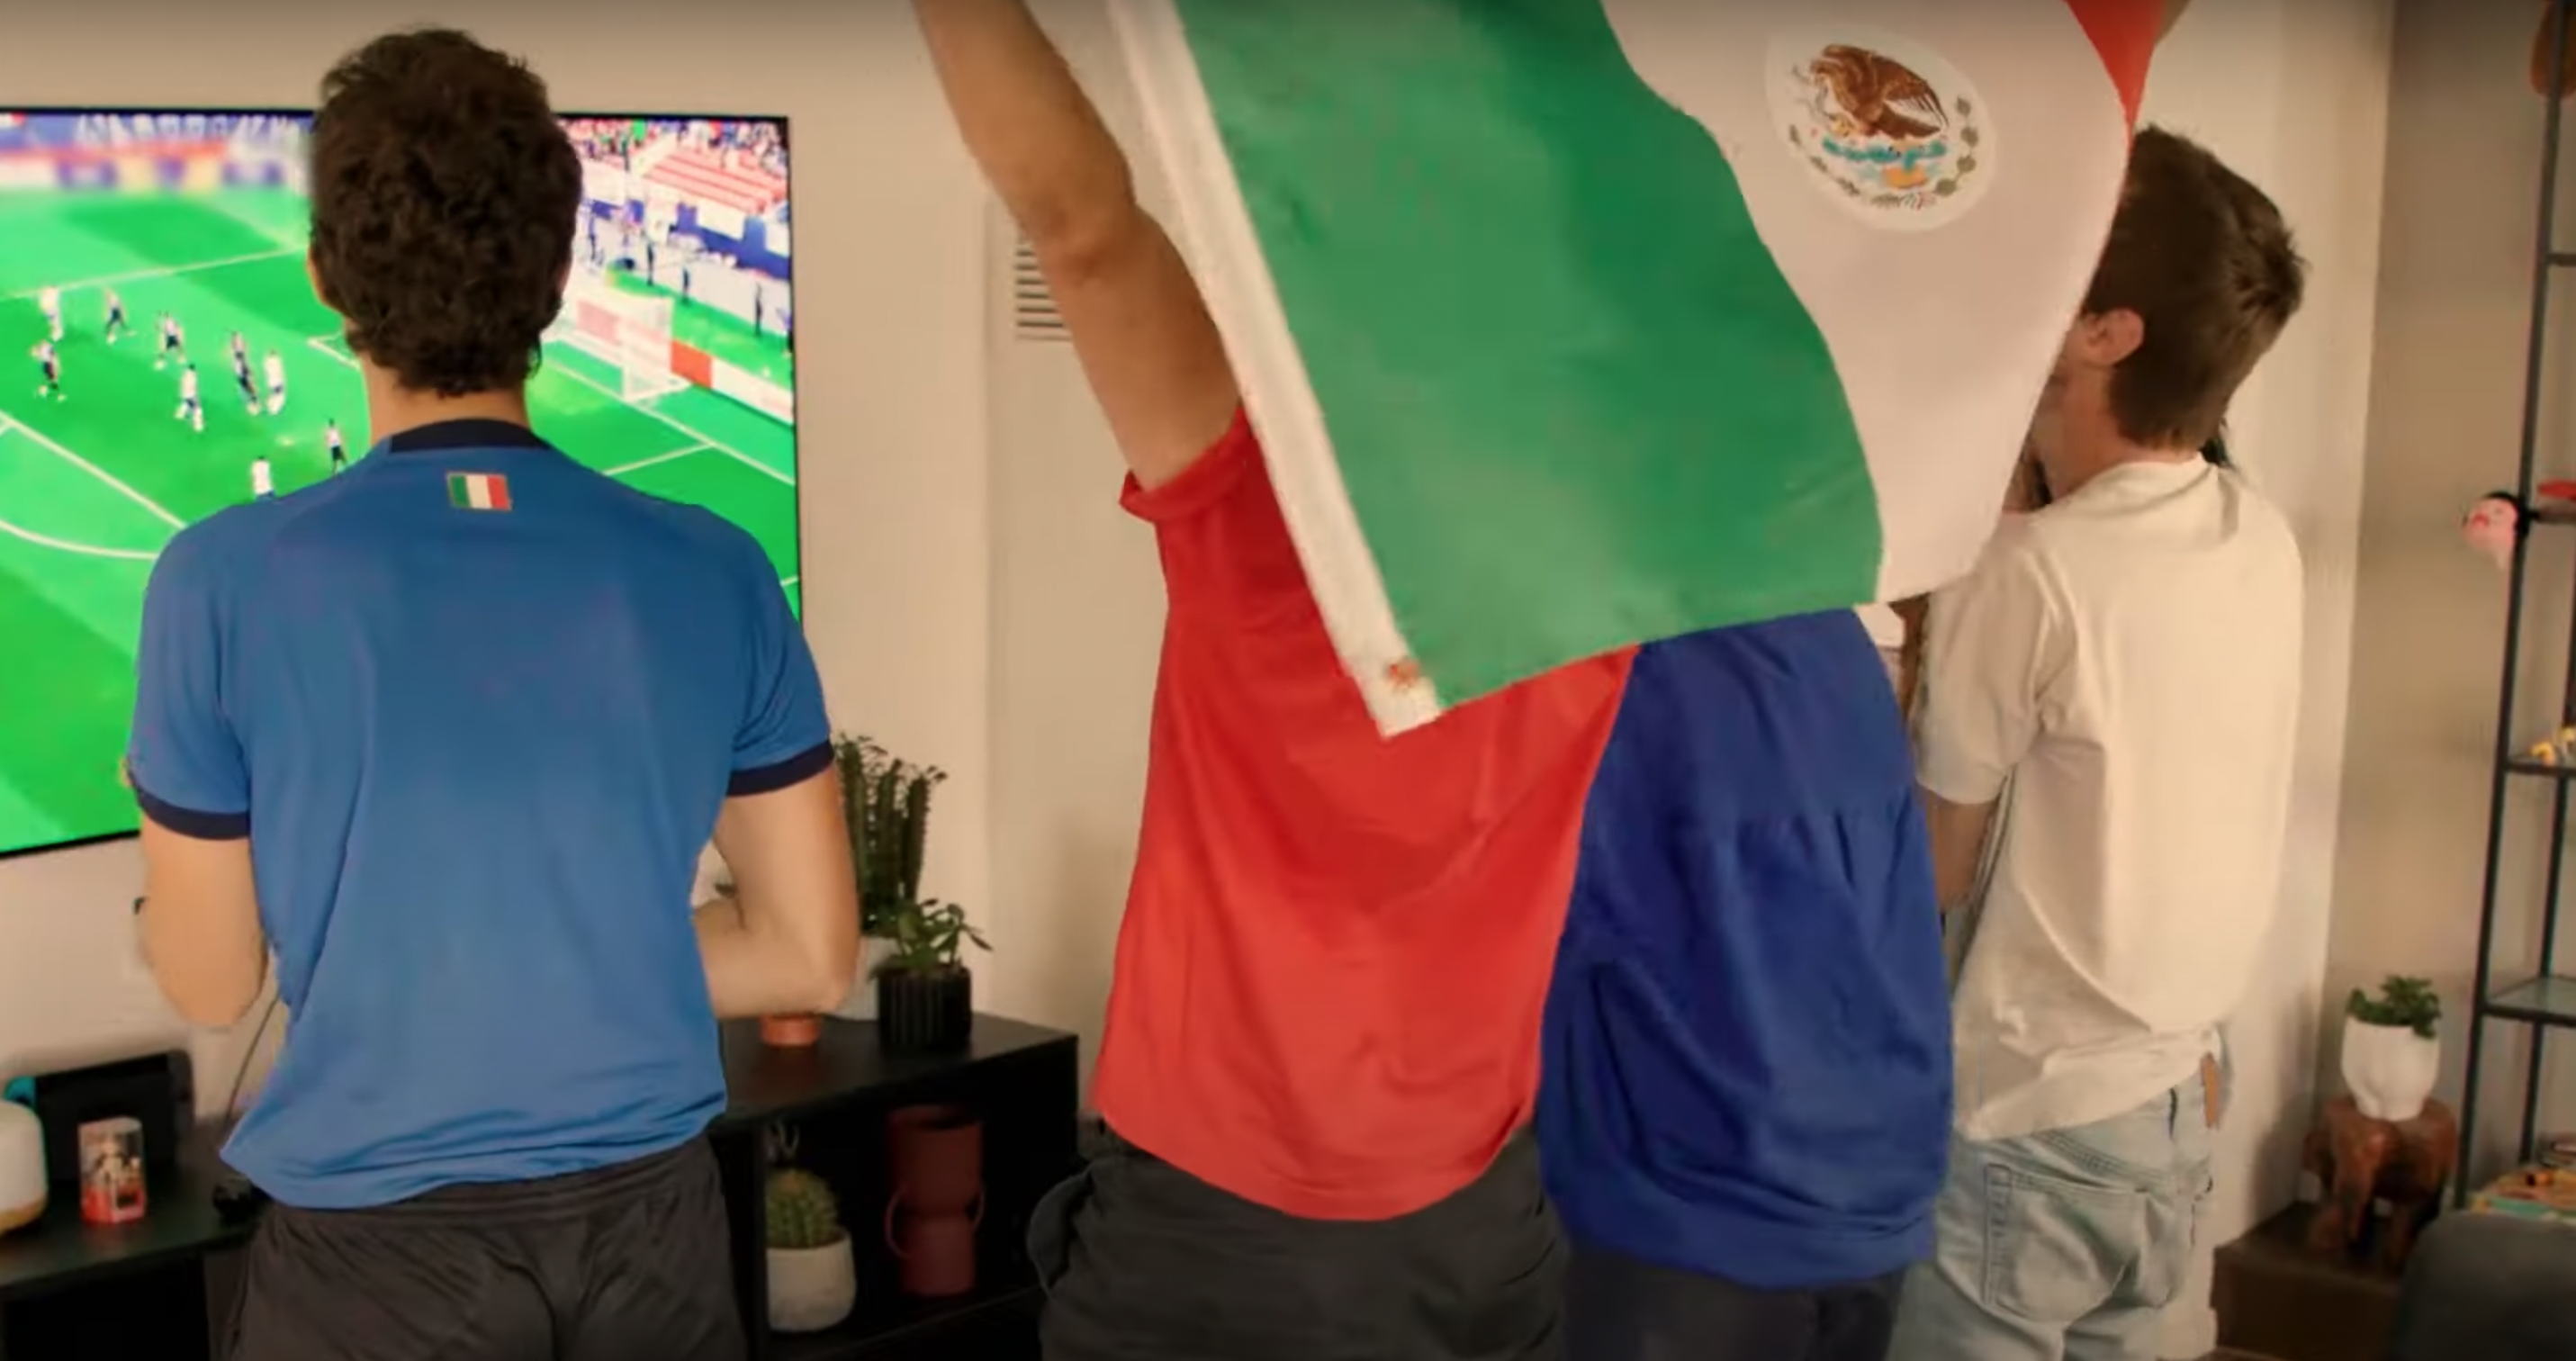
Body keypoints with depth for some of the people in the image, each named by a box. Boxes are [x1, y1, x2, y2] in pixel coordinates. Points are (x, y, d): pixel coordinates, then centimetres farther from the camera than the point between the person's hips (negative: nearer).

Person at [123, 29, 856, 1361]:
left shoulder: (228, 580, -14)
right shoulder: (717, 573, -8)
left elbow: (209, 985, -2)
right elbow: (812, 957, -2)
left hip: (378, 1242, -1)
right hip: (650, 1216, 2)